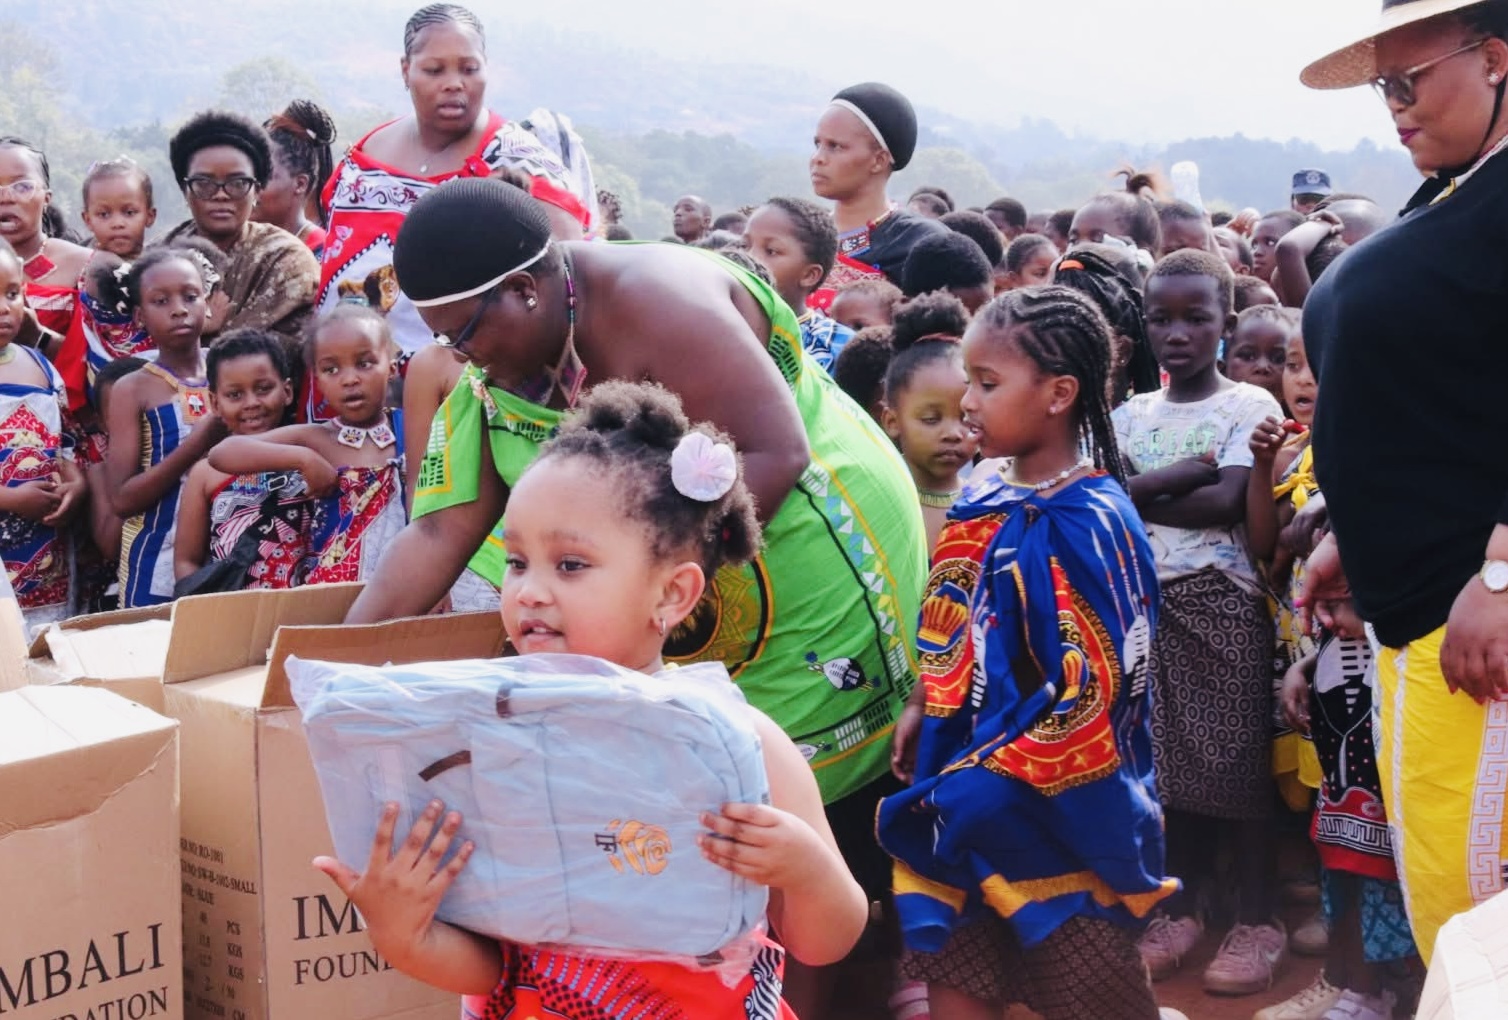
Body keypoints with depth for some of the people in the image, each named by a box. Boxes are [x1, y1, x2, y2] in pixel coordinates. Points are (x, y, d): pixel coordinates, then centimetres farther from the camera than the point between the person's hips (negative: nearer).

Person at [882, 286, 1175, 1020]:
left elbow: (1086, 692, -21)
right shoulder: (985, 495, 4)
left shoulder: (1086, 524, -18)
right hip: (962, 788, 7)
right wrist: (920, 707, 11)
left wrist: (985, 775, -18)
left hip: (1053, 802, -7)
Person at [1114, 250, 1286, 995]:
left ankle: (1257, 918, 10)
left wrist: (1137, 496, -7)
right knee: (1165, 757, 9)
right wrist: (1182, 473, -16)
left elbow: (1225, 503, -15)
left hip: (1221, 598, -4)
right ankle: (1180, 908, 21)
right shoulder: (1131, 414, 10)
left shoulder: (1249, 405, -2)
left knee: (1233, 758, 0)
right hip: (1145, 596, 4)